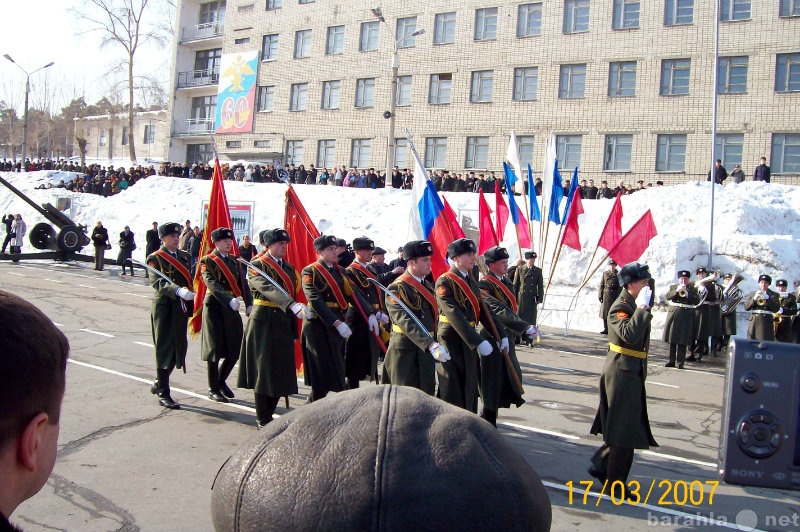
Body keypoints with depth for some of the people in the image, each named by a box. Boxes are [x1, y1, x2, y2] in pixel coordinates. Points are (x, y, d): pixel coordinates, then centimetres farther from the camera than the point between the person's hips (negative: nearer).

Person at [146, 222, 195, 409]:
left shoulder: (185, 256, 14)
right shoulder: (155, 258, -5)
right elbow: (157, 282, -20)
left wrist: (191, 307, 7)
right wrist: (178, 290, -36)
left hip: (181, 309, 6)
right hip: (164, 308, -6)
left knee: (178, 348, 11)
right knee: (165, 349, -2)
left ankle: (158, 384, 30)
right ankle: (163, 393, 7)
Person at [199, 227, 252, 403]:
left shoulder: (234, 261, 14)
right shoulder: (207, 261, -4)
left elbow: (242, 283, 7)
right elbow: (212, 284, -19)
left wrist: (249, 304, -8)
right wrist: (229, 300, -33)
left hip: (232, 309, 6)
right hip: (214, 307, -6)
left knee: (234, 350, 6)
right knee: (214, 349, 1)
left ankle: (221, 381, 28)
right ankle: (213, 389, 13)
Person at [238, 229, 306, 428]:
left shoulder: (288, 268, 14)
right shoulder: (257, 266, -8)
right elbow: (269, 289, -26)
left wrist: (294, 330, 13)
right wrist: (293, 305, -41)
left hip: (284, 325, 7)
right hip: (264, 324, -7)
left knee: (281, 373, 8)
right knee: (264, 372, -1)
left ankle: (267, 415, 22)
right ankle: (263, 422, 9)